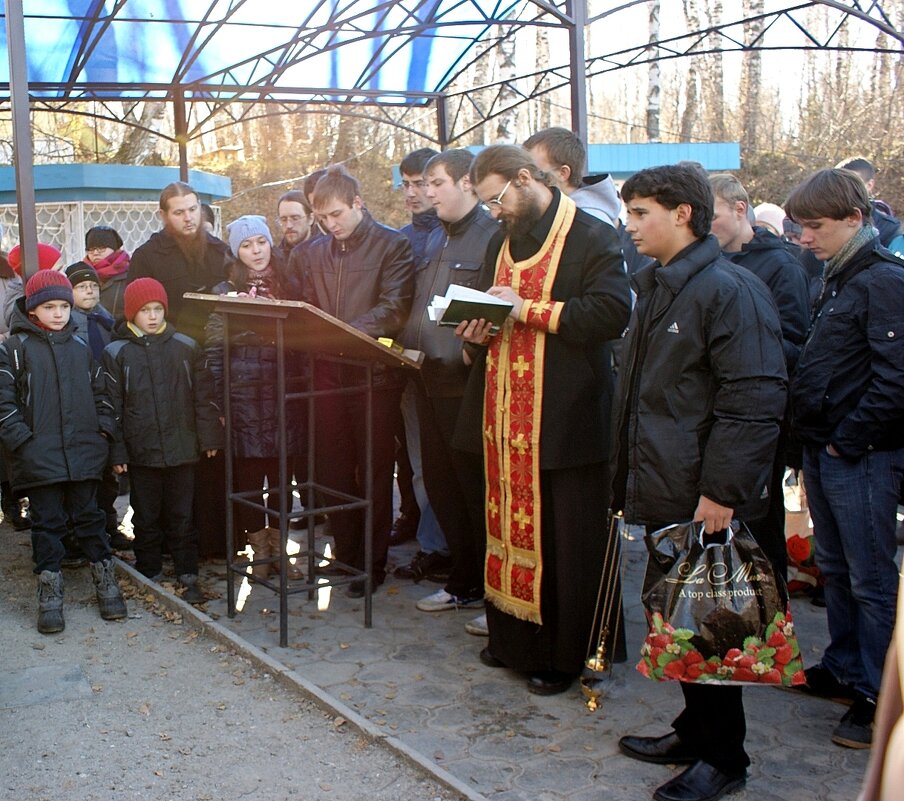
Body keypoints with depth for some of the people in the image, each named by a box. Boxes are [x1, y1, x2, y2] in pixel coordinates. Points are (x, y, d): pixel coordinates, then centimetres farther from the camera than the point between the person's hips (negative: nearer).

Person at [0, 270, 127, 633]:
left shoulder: (80, 347, 12)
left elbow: (99, 391, 19)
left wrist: (103, 429, 7)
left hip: (83, 452, 3)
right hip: (39, 456, -3)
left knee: (88, 516, 10)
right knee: (48, 522, 4)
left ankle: (105, 579, 20)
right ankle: (49, 592, 13)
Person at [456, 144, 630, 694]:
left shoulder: (592, 238, -7)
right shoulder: (502, 243, 17)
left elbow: (611, 313, -19)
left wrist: (528, 309, -18)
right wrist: (478, 333, 3)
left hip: (566, 419, -7)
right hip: (506, 417, 7)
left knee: (566, 541, 1)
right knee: (510, 529, 12)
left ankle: (567, 654, 14)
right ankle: (514, 639, 26)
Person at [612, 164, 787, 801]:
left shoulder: (729, 290, -14)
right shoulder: (657, 289, 14)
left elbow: (755, 401, -20)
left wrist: (722, 491, -21)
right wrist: (631, 479, 19)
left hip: (705, 500, -8)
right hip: (661, 493, 9)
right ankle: (695, 730, 32)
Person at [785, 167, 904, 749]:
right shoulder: (838, 277, 13)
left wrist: (848, 440, -16)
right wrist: (815, 437, 11)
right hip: (824, 450, 9)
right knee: (835, 567, 19)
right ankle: (843, 668, 34)